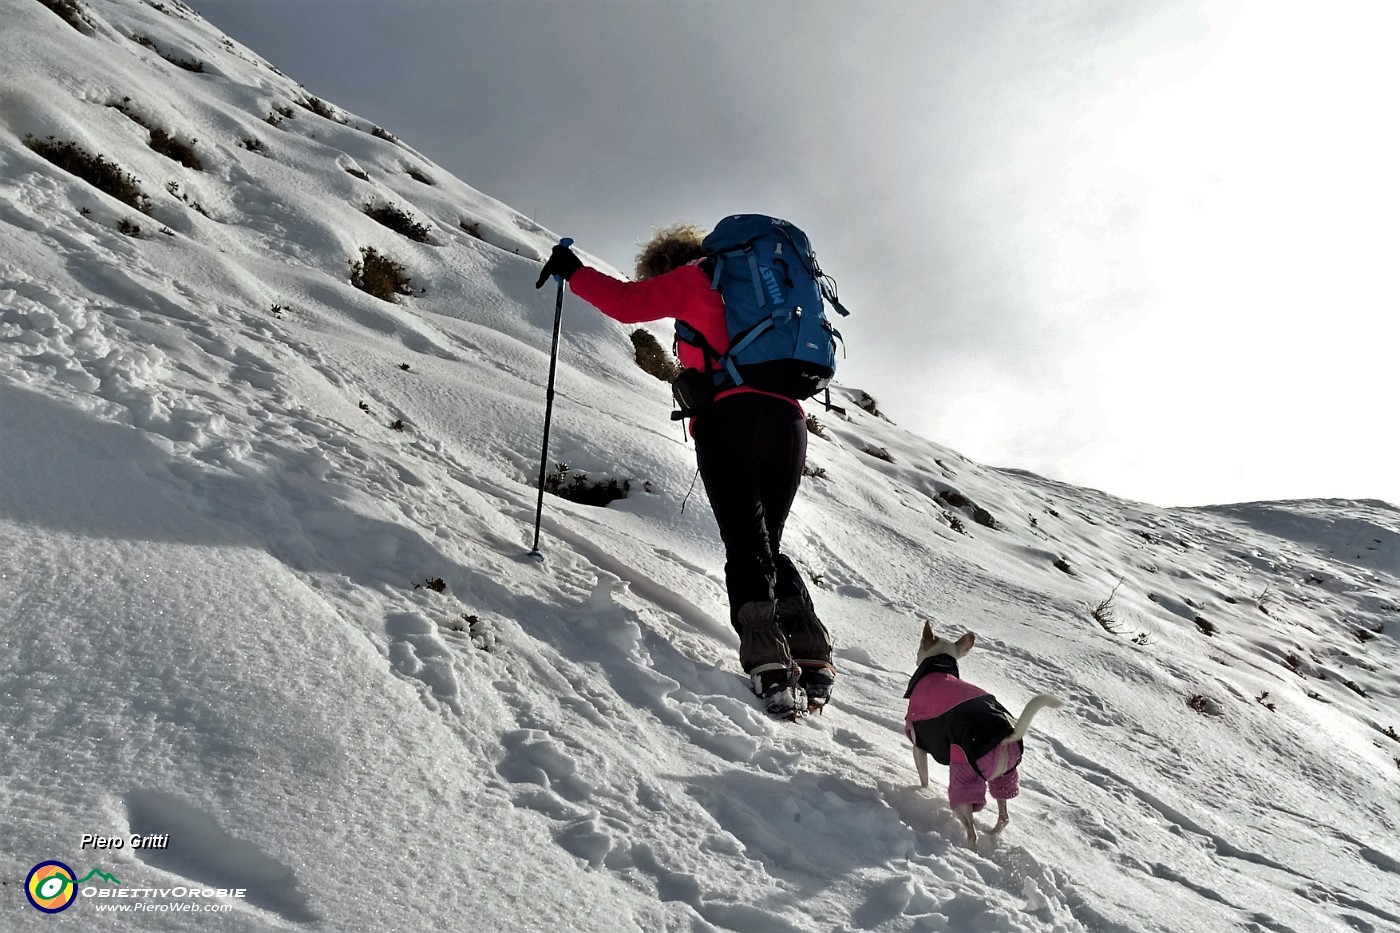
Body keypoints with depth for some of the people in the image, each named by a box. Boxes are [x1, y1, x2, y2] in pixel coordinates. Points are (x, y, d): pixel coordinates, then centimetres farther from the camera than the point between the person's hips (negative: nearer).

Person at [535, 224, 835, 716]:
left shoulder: (698, 276, 12)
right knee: (768, 546, 11)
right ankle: (814, 659, -4)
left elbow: (629, 302, 1)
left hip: (729, 417, -6)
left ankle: (768, 661, -23)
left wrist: (573, 271, 12)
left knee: (744, 544, -9)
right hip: (788, 422, 6)